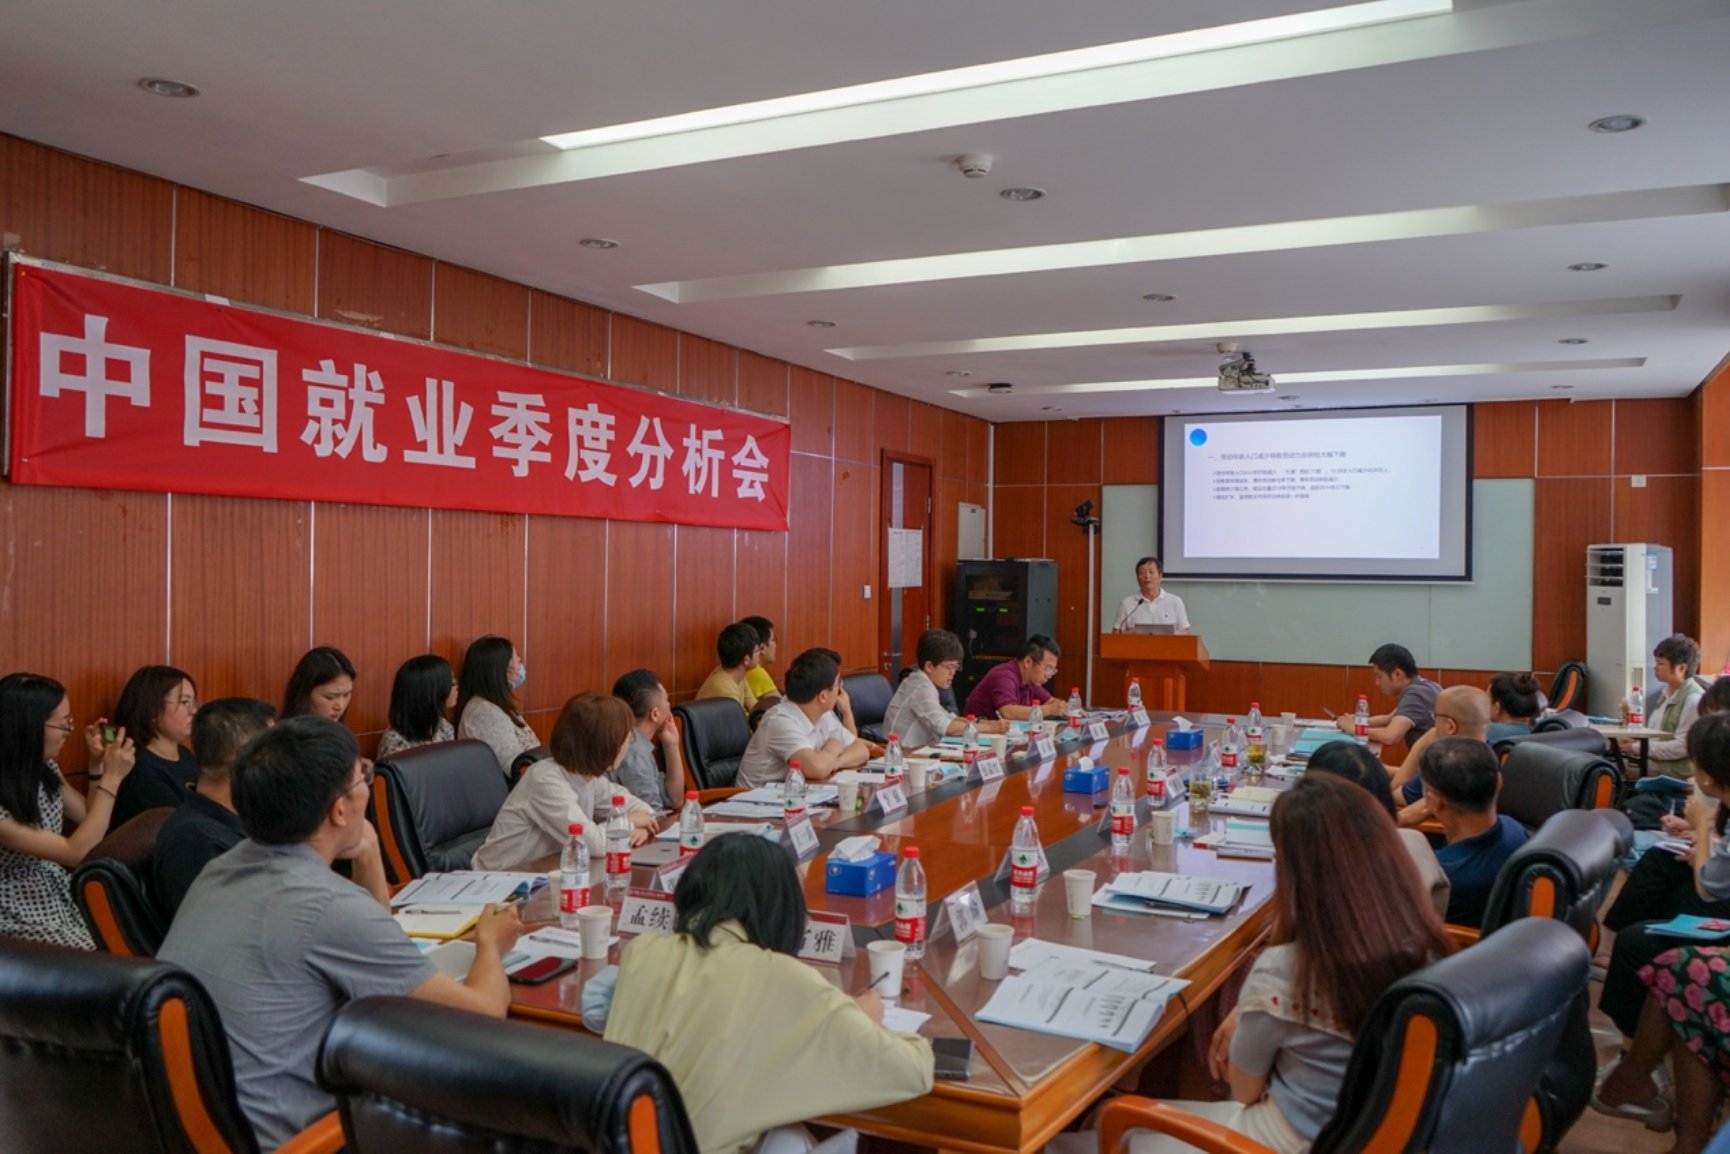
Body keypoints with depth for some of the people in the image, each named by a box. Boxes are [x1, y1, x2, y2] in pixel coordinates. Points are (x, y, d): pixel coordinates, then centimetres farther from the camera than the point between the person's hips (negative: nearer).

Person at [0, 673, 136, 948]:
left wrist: (97, 763, -1)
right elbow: (77, 852, -25)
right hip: (25, 921, -7)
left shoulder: (42, 769, -1)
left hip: (63, 898, 7)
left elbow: (89, 818, 14)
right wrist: (112, 777, -25)